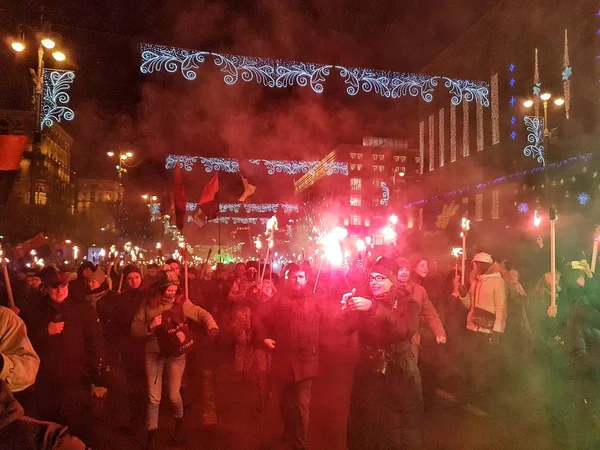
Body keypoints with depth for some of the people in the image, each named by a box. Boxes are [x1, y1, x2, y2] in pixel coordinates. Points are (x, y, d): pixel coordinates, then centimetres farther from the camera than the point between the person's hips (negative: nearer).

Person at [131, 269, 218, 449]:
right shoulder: (148, 303, -4)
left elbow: (203, 314, -9)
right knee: (154, 398, 4)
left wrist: (212, 328, -28)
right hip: (154, 353, 1)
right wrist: (150, 327, -22)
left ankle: (179, 420, 39)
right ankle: (152, 434, 26)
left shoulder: (182, 302, -7)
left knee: (174, 395, 6)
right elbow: (134, 328, -2)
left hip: (176, 352, -1)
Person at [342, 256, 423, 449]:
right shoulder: (365, 303, 3)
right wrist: (346, 309, -28)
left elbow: (406, 330, -26)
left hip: (399, 375, -2)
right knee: (364, 431, 14)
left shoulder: (408, 303, -5)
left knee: (399, 434, 10)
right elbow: (346, 329, -9)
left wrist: (374, 308, -35)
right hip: (368, 374, 3)